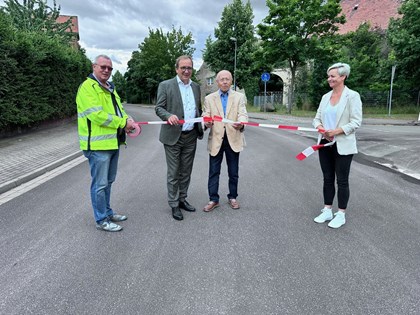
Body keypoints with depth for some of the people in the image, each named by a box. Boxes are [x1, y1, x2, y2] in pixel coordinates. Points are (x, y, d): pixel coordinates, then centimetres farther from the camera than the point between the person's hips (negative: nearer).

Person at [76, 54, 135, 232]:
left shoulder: (110, 88, 18)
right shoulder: (88, 87, -12)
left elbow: (118, 109, 18)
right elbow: (97, 115, -22)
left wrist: (127, 120, -5)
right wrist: (122, 123, -16)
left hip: (113, 142, 9)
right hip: (98, 144, -9)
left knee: (108, 181, 19)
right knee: (100, 184, 0)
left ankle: (107, 213, 33)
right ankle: (101, 220, 12)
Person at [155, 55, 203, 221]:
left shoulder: (196, 87, 12)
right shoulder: (165, 85, -3)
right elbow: (158, 108, -7)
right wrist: (169, 116, -26)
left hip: (191, 136, 5)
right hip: (173, 136, -5)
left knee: (186, 171, 14)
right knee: (173, 173, 3)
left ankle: (182, 199, 29)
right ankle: (174, 204, 15)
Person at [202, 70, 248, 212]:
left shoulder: (239, 97, 5)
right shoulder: (209, 98, 8)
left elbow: (243, 114, -8)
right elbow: (205, 116, -1)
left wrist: (240, 123, -32)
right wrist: (207, 122, -26)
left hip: (233, 139, 0)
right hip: (216, 140, 0)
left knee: (233, 172, 10)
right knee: (213, 172, 4)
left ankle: (232, 197, 26)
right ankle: (213, 199, 15)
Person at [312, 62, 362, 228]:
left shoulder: (352, 96, -7)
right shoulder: (326, 96, 9)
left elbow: (356, 122, -13)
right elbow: (317, 118, 10)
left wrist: (336, 131, -22)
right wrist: (321, 128, -11)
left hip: (343, 146, -5)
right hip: (325, 144, 5)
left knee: (342, 180, 4)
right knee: (328, 179, 12)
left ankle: (341, 215, 16)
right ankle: (327, 211, 24)